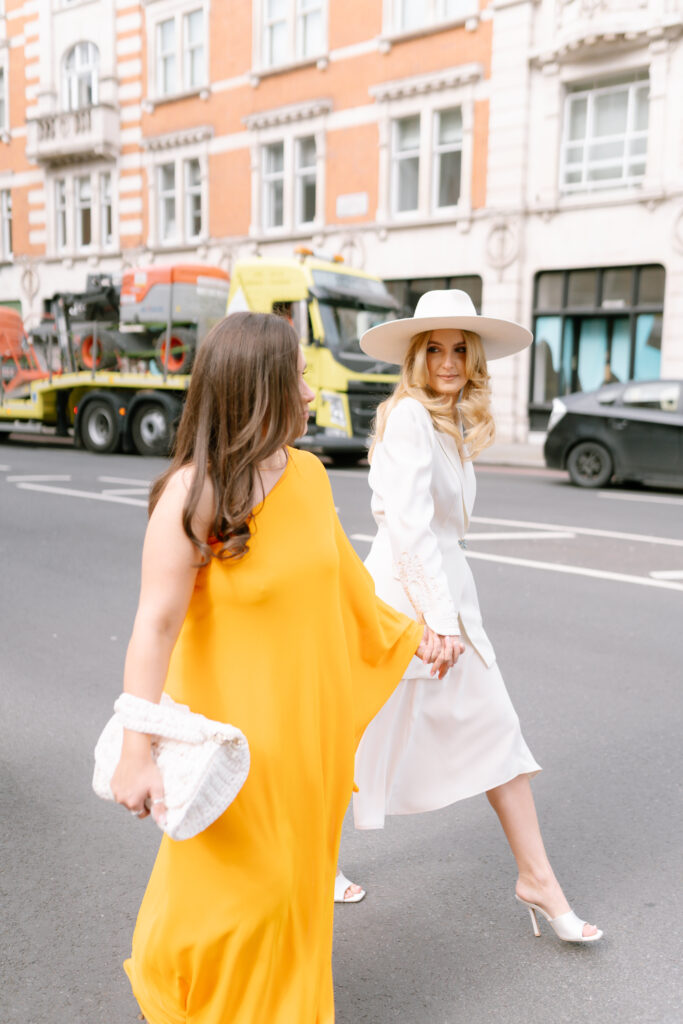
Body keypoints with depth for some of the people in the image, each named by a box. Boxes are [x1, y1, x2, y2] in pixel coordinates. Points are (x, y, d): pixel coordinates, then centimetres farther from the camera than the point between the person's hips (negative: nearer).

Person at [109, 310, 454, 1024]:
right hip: (231, 725, -6)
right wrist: (137, 754, -28)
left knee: (300, 869, 21)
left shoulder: (309, 474, -1)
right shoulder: (191, 495, -22)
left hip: (308, 718, 6)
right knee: (235, 880, 10)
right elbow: (156, 623, -24)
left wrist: (404, 630, 20)